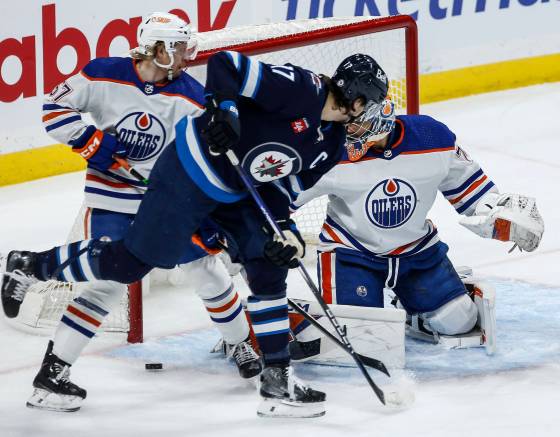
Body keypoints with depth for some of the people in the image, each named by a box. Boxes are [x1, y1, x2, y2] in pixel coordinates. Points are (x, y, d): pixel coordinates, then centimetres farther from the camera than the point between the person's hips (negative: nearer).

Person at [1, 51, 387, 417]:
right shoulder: (300, 88, -21)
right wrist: (222, 109, -35)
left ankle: (277, 380, 6)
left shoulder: (330, 145, 5)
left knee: (270, 270, 1)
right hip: (191, 174, -9)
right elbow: (224, 65, -23)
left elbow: (281, 185, 7)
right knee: (128, 263, -4)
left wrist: (284, 229, -8)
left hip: (239, 192, 9)